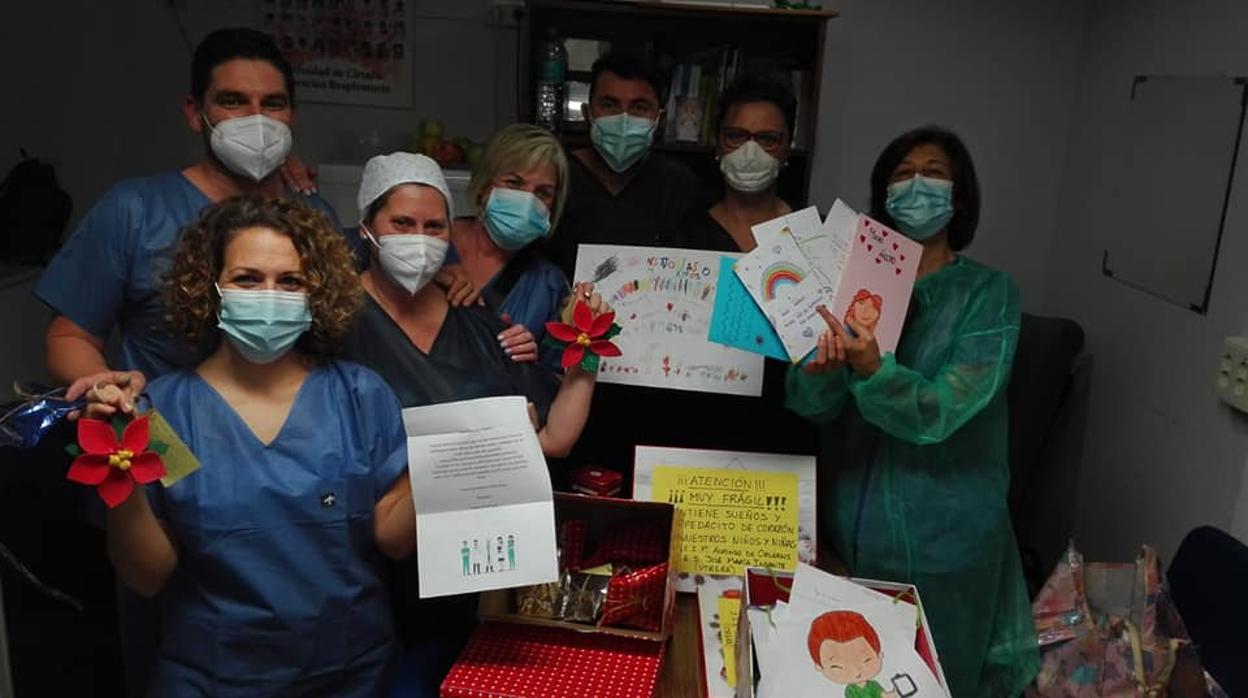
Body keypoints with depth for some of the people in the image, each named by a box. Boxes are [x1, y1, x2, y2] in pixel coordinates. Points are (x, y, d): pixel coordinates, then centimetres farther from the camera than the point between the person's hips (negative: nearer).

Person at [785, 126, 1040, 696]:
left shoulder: (988, 292, -8)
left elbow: (941, 412, -20)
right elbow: (814, 407, -8)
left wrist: (871, 369, -38)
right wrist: (818, 370, -30)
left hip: (940, 533, -2)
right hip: (848, 520, 3)